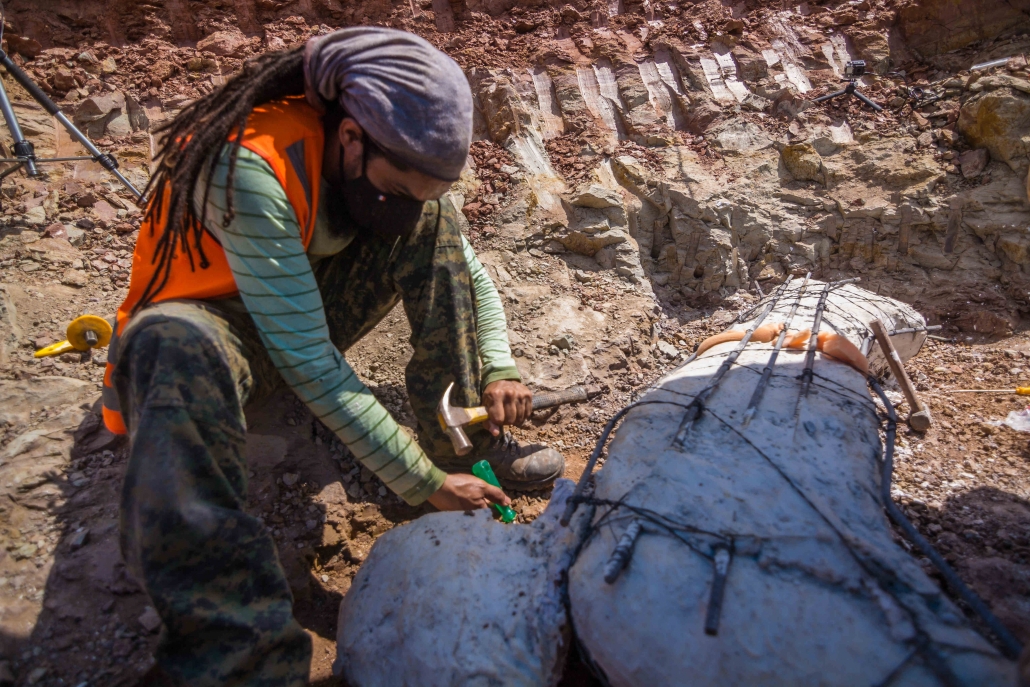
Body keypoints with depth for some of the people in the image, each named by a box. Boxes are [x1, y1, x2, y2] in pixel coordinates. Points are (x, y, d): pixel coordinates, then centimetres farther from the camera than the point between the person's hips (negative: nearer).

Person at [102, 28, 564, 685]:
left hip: (308, 309, 6)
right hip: (198, 327, -5)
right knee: (180, 347, -42)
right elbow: (307, 361, -34)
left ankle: (466, 444, -11)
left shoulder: (395, 170, -11)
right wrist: (421, 481, -30)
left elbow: (469, 270, 0)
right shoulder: (252, 166, -32)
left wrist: (500, 368, -17)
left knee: (434, 222, -12)